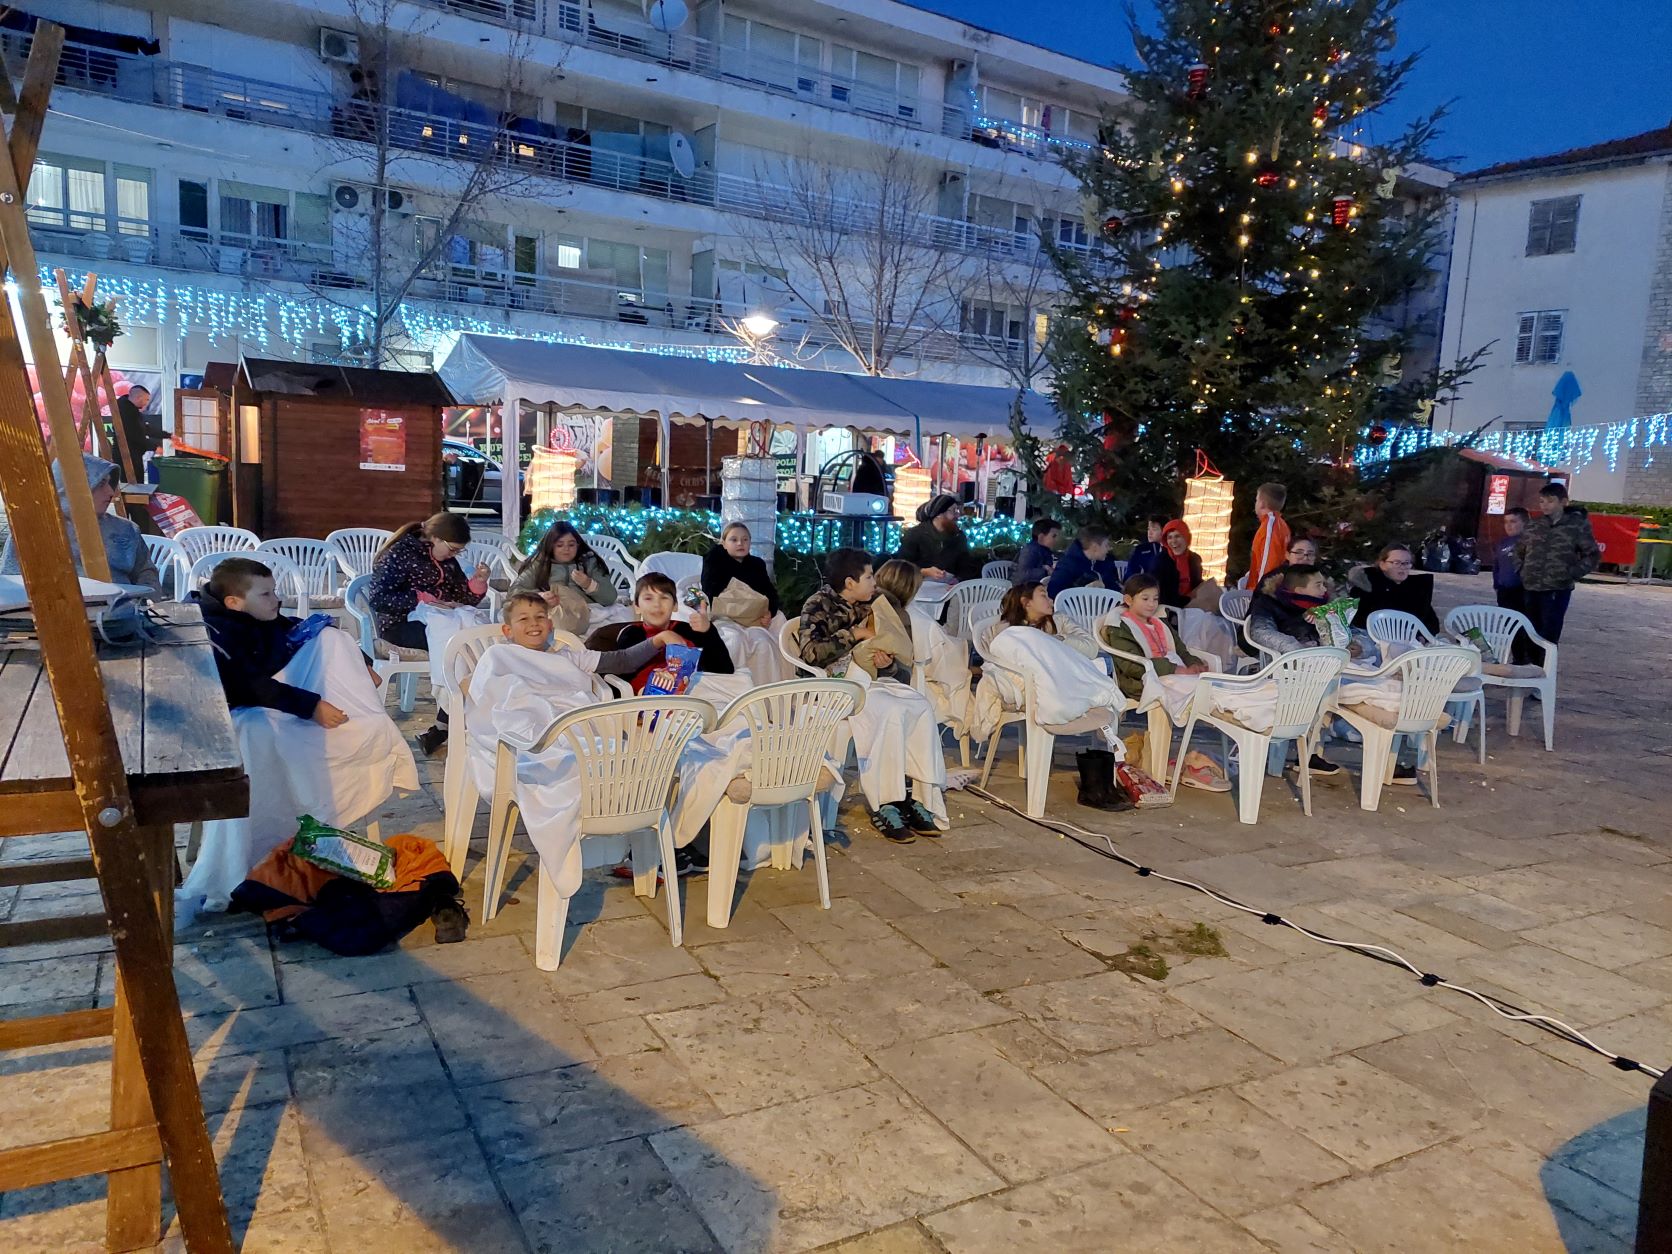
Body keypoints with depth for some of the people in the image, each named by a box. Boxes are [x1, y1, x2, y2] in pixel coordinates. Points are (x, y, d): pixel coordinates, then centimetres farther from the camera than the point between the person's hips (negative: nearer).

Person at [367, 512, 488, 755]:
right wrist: (422, 599, -19)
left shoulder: (446, 559, 13)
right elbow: (377, 598, -15)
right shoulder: (401, 553, -8)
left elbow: (463, 599, 13)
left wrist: (478, 582, -6)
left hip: (436, 621, 7)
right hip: (399, 625, -7)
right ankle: (446, 725, -22)